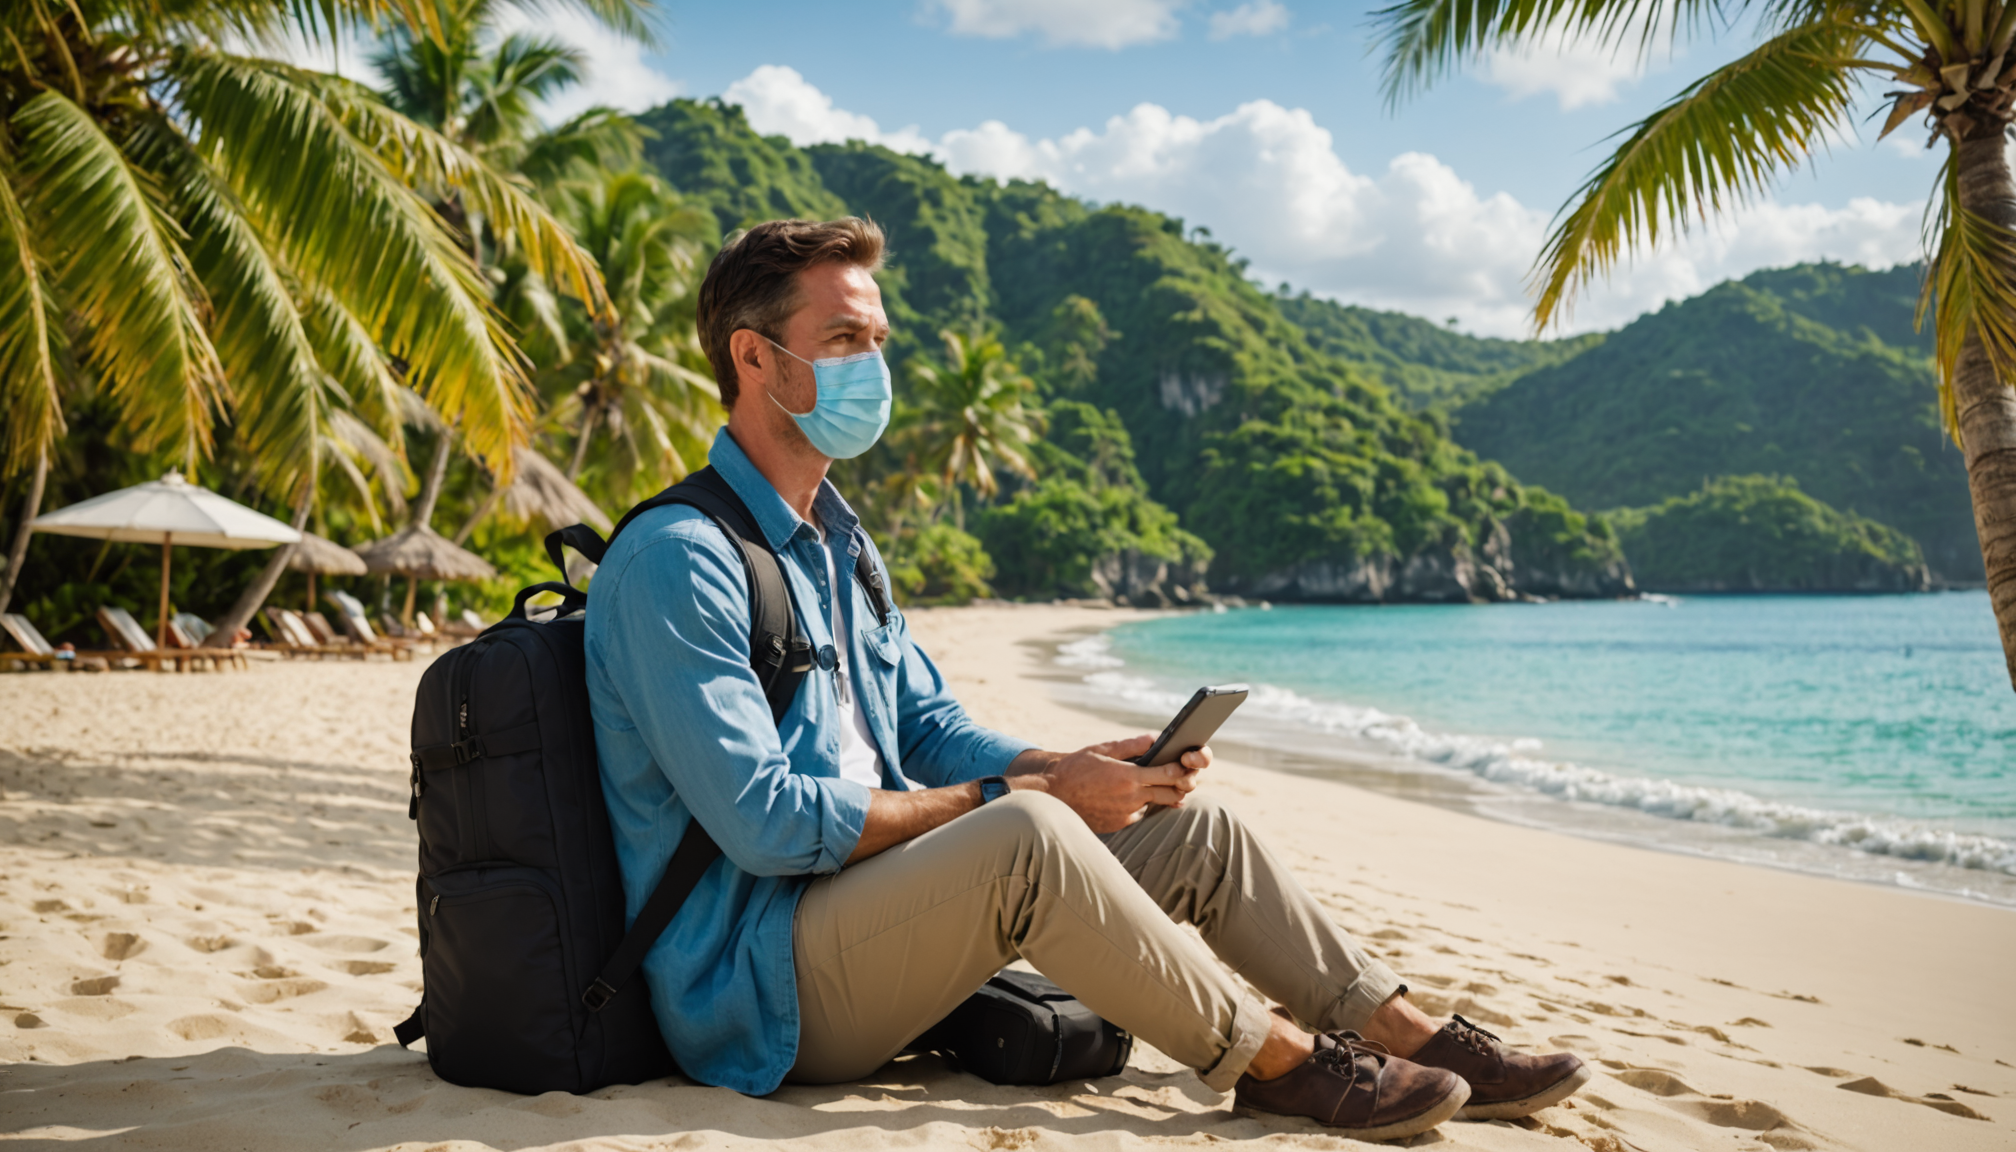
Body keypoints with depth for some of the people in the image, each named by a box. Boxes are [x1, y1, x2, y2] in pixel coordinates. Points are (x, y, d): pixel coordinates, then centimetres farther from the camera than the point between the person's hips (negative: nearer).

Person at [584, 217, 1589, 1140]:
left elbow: (933, 729, 16)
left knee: (1192, 829, 1)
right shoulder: (678, 561, -17)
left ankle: (1417, 1040, 8)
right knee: (1027, 836, -34)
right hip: (757, 990, -9)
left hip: (864, 909, 9)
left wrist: (1080, 769, -3)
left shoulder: (835, 544, 15)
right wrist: (1024, 792, -18)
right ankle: (1273, 1059, -15)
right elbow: (764, 820, -23)